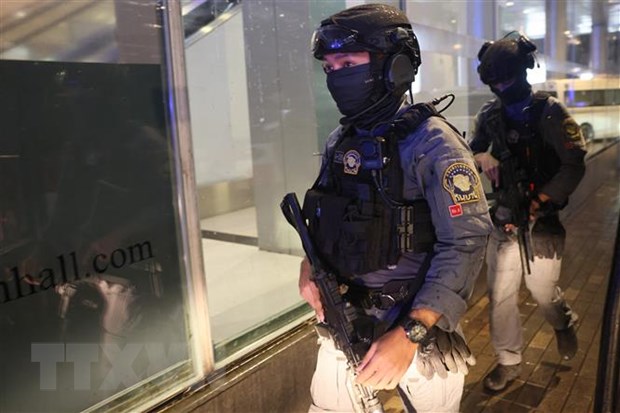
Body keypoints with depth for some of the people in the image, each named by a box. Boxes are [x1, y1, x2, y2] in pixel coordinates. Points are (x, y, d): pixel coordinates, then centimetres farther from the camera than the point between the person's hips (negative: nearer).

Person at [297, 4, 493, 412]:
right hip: (345, 318, 6)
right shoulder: (340, 140, 4)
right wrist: (309, 265, -6)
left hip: (418, 323, -5)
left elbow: (465, 245, -22)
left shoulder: (432, 141, -17)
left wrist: (409, 335, -28)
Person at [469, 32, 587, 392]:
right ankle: (509, 362, 24)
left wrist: (537, 204, -19)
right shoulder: (490, 115, 3)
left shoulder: (549, 112, -8)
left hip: (541, 221, -3)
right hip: (503, 219, 3)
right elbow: (472, 149, 15)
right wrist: (481, 158, -10)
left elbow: (574, 166, -12)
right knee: (500, 294, 6)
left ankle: (565, 325, 45)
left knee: (543, 291, 10)